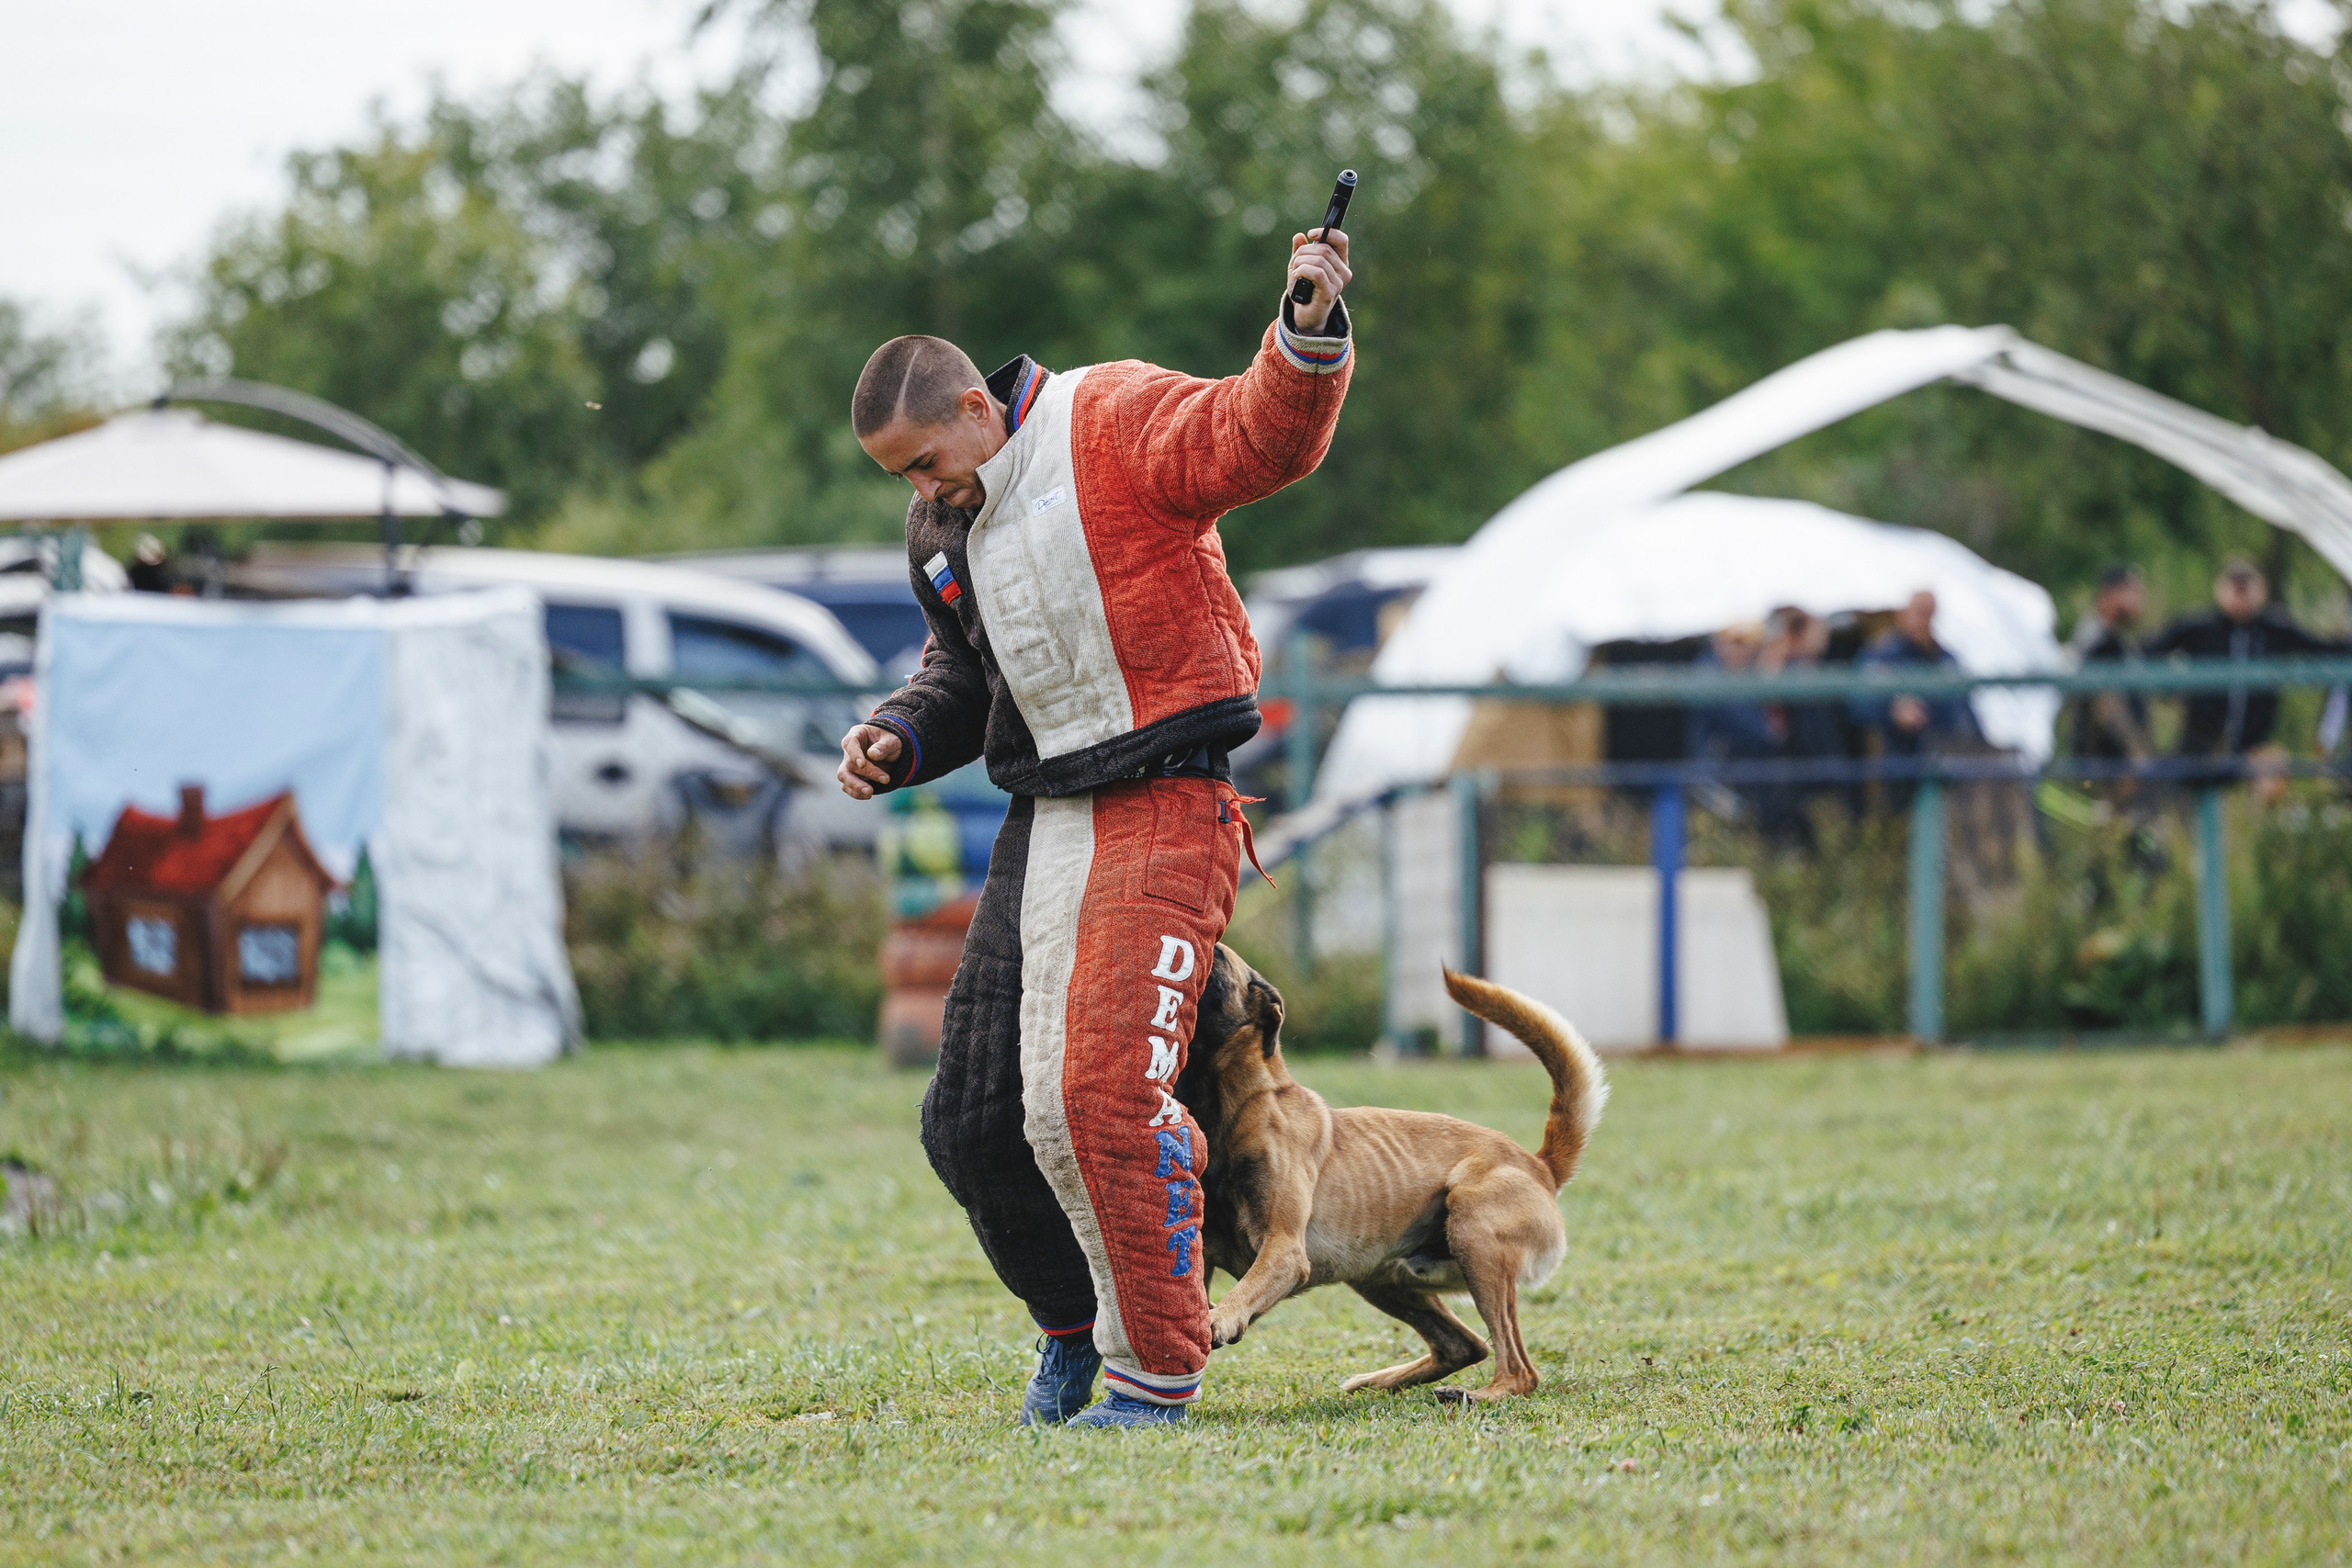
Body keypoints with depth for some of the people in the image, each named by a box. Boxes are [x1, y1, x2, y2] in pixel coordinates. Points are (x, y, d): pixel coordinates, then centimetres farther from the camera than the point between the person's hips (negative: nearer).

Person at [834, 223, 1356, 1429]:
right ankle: (1076, 1327, 30)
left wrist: (1308, 333, -42)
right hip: (1042, 821, 8)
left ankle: (1157, 1376, -3)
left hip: (1165, 810, -8)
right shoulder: (940, 530, 14)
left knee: (1105, 1098, -17)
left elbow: (1262, 437, -24)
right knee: (974, 1123, 6)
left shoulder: (1114, 426, -9)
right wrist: (901, 739, 8)